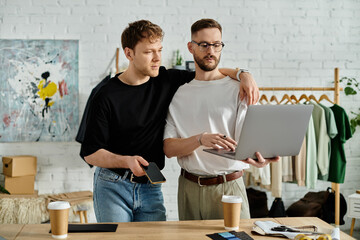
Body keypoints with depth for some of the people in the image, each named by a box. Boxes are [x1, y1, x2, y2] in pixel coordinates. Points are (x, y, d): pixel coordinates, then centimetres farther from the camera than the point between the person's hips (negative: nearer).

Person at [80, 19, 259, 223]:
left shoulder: (166, 81, 2)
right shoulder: (105, 95, -10)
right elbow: (90, 153, -9)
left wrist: (242, 74, -6)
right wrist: (126, 161, -26)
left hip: (151, 188, 3)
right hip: (113, 186, -3)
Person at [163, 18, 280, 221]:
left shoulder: (239, 90, -1)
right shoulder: (179, 94, 6)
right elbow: (169, 148, -3)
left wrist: (255, 156, -35)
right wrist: (201, 139, -23)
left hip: (229, 188, -2)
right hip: (189, 187, 2)